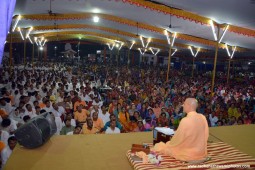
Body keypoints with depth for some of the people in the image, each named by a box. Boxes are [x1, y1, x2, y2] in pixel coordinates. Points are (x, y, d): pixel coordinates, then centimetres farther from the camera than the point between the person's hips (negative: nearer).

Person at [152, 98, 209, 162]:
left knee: (158, 146, 9)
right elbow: (205, 136, 4)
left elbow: (177, 139, -15)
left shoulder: (185, 120, -26)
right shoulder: (203, 117, -7)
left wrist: (170, 143, 6)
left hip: (189, 154, -6)